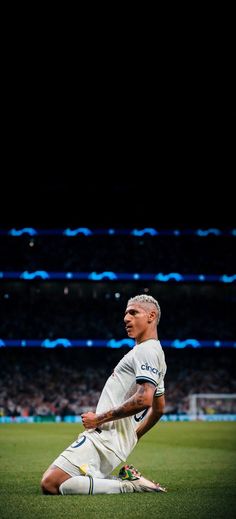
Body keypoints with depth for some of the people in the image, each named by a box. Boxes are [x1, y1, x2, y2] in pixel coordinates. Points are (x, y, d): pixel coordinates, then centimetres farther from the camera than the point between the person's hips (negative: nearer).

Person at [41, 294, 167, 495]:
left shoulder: (146, 351, -8)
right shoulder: (154, 352, 25)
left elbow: (143, 399, -24)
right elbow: (159, 408, 33)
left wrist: (99, 418, -16)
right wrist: (132, 438, 32)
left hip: (105, 436, -11)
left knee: (51, 484, -22)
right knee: (50, 480, 8)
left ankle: (130, 486, -14)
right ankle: (126, 478, 5)